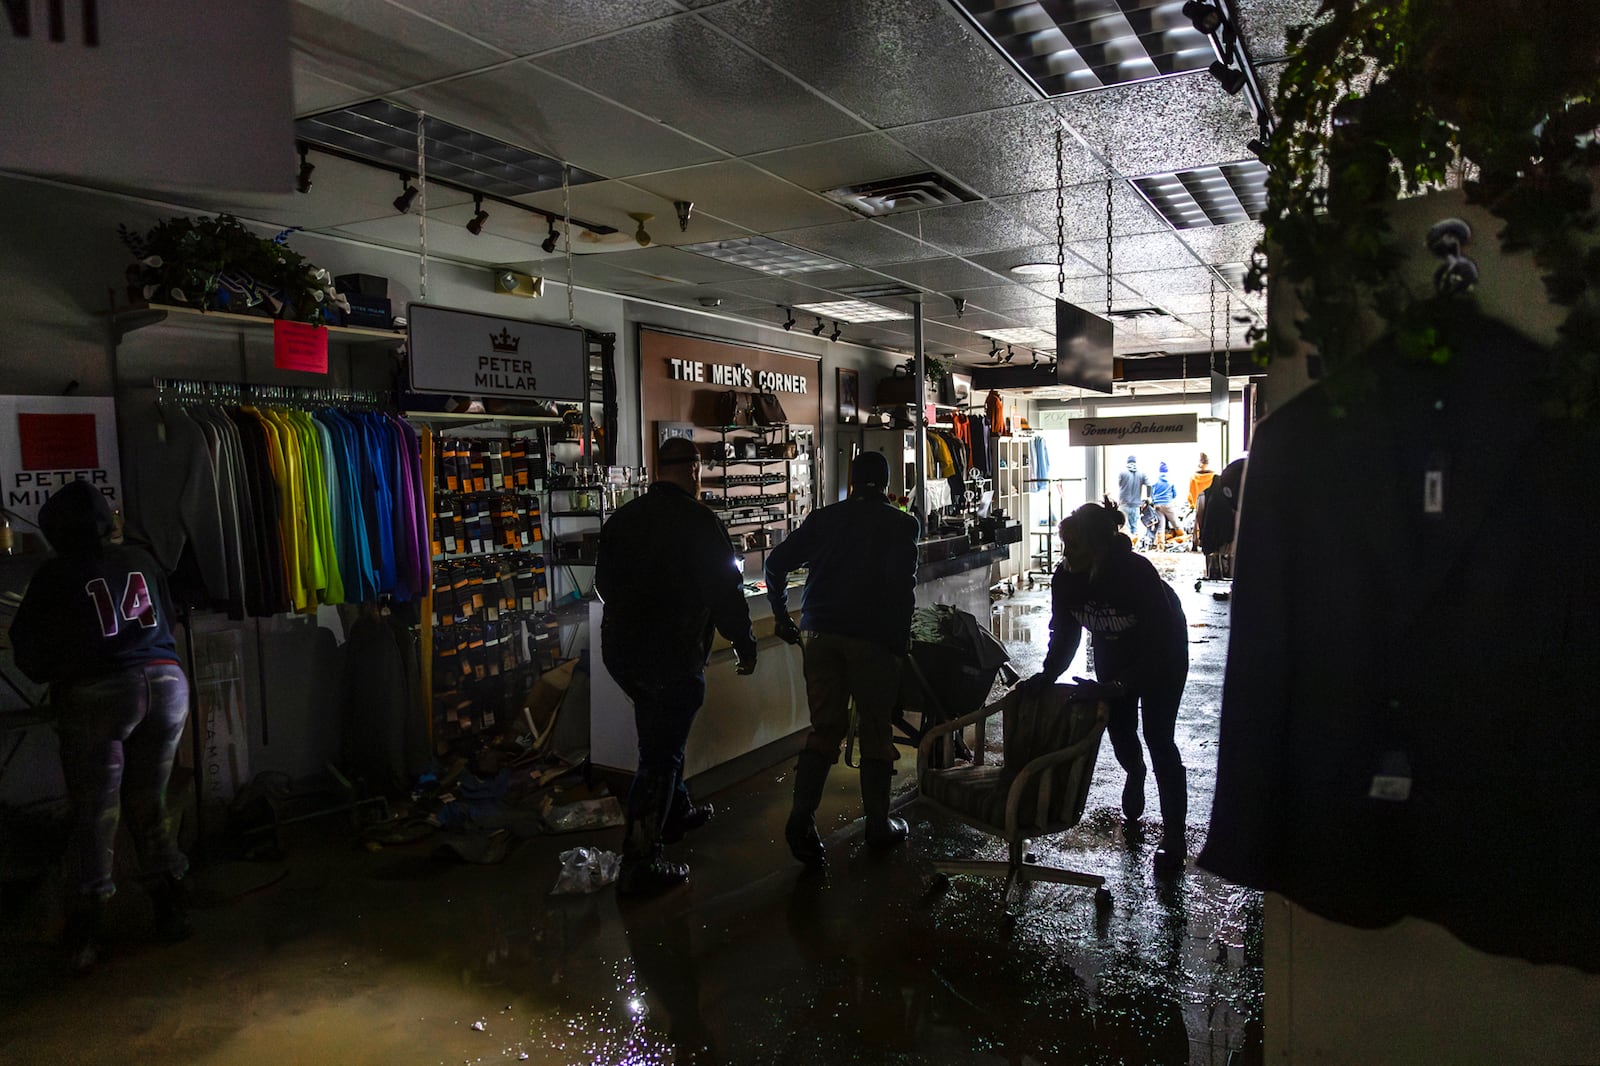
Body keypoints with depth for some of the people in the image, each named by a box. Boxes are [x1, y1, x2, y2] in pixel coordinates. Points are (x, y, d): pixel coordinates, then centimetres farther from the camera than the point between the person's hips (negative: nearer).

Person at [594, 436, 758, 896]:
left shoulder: (622, 518, 6)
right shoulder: (697, 521, -14)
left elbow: (604, 582, 16)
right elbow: (726, 591, -13)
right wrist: (745, 646, 0)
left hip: (620, 649, 7)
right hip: (672, 656, -7)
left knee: (662, 734, 25)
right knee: (661, 754, -1)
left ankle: (676, 813, 42)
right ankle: (639, 865, 3)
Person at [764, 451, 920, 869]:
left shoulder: (824, 517, 11)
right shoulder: (901, 524, 2)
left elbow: (777, 563, 6)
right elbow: (902, 581, -11)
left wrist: (781, 616, 16)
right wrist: (901, 638, -2)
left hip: (819, 633, 3)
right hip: (872, 638, -3)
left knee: (825, 726, 10)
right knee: (875, 731, 9)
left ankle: (802, 816, -4)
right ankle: (878, 824, 20)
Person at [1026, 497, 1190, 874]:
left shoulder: (1137, 572, -39)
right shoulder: (1065, 578, -24)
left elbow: (1159, 643, -35)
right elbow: (1064, 633, -11)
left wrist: (1119, 686, -44)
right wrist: (1047, 675, -26)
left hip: (1162, 650, -5)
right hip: (1113, 651, 5)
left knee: (1158, 737, -8)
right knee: (1119, 727, 10)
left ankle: (1174, 839, 1)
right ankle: (1135, 773, 47)